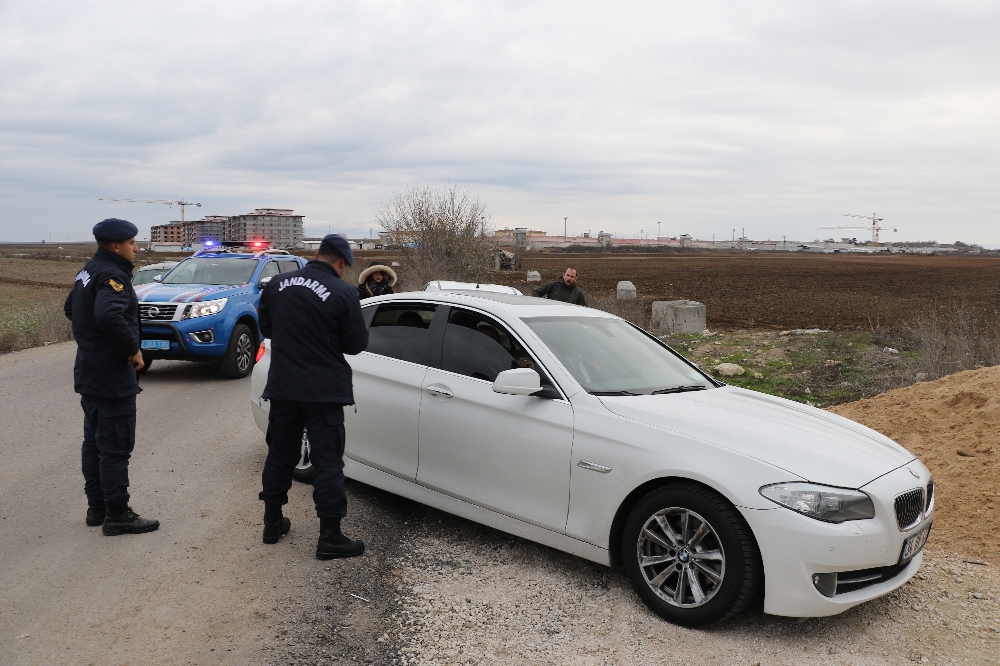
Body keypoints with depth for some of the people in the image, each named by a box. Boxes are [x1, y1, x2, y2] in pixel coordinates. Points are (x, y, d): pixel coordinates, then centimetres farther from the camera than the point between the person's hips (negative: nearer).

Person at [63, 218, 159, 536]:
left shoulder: (89, 271, 13)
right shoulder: (111, 274, -18)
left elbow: (71, 308, 25)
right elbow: (109, 315, -35)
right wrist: (133, 349, -24)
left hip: (89, 374, 10)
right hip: (112, 376, -10)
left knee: (94, 441, 16)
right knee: (116, 446, -4)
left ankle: (96, 506, 26)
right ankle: (117, 515, 2)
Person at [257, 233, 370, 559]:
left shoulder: (278, 284, 1)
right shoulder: (343, 293, -13)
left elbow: (265, 327, 12)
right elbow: (356, 344, -8)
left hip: (282, 386, 5)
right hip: (323, 390, -5)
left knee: (280, 454, 18)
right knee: (328, 461, 1)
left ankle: (273, 523, 30)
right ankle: (330, 538, 5)